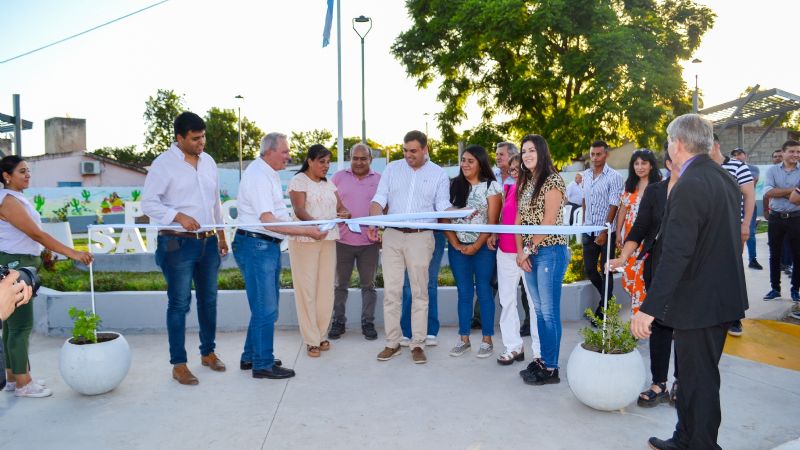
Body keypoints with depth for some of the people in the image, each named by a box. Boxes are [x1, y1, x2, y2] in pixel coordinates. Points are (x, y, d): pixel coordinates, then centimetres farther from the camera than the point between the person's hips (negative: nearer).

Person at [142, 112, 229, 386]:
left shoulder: (208, 161, 11)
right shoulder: (164, 164, -7)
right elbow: (148, 203, -10)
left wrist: (221, 236, 19)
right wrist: (179, 217, -23)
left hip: (208, 241, 6)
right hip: (178, 243, -6)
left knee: (208, 298, 14)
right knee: (179, 303, -1)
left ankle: (208, 352, 29)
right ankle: (179, 364, 10)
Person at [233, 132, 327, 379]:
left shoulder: (268, 173, 15)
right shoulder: (258, 176, -16)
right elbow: (268, 221, -23)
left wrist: (308, 228, 19)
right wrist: (306, 231, -23)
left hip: (268, 245, 10)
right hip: (256, 245, -10)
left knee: (265, 306, 18)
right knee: (265, 308, -3)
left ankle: (251, 356, 30)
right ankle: (263, 364, 9)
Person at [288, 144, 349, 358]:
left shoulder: (328, 184, 17)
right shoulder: (299, 181, -3)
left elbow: (341, 207, 10)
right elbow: (299, 210, -15)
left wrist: (345, 213, -14)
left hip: (328, 240, 6)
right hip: (305, 241, -5)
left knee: (326, 288, 4)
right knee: (307, 289, -4)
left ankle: (322, 335, 16)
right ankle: (311, 340, 3)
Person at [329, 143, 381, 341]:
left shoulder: (379, 179, 5)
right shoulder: (338, 177, 6)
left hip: (369, 242, 0)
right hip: (342, 240, 0)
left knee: (368, 285, 8)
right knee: (340, 284, 9)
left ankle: (368, 323, 19)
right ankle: (338, 321, 22)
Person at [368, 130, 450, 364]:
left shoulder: (439, 174, 5)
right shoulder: (392, 169, 8)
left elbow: (443, 207, -1)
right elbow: (379, 200, 2)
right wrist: (373, 223, -14)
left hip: (421, 237, -1)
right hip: (392, 236, 2)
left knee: (419, 292, 4)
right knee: (391, 290, 4)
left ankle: (417, 344, 14)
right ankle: (392, 343, 15)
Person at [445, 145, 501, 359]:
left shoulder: (491, 186, -2)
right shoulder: (454, 185, 7)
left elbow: (492, 221, -7)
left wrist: (476, 246, -13)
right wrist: (456, 244, -6)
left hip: (483, 247, -3)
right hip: (458, 247, 3)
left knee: (484, 292, 3)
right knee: (464, 293, 9)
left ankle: (487, 341, 12)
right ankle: (464, 339, 17)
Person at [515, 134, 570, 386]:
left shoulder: (552, 180, -8)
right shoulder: (525, 182, 15)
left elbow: (549, 221, -14)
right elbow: (519, 219, 11)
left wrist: (528, 249, -11)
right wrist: (520, 251, 1)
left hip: (550, 251, -8)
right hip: (530, 254, 8)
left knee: (549, 311, -3)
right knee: (539, 310, 13)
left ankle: (551, 368, 6)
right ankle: (543, 359, 22)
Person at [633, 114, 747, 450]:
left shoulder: (689, 186, -22)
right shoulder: (725, 179, 8)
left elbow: (676, 254, -29)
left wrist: (649, 308, -28)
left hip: (698, 302, -10)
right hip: (724, 295, 10)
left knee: (699, 380, 5)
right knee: (694, 373, 21)